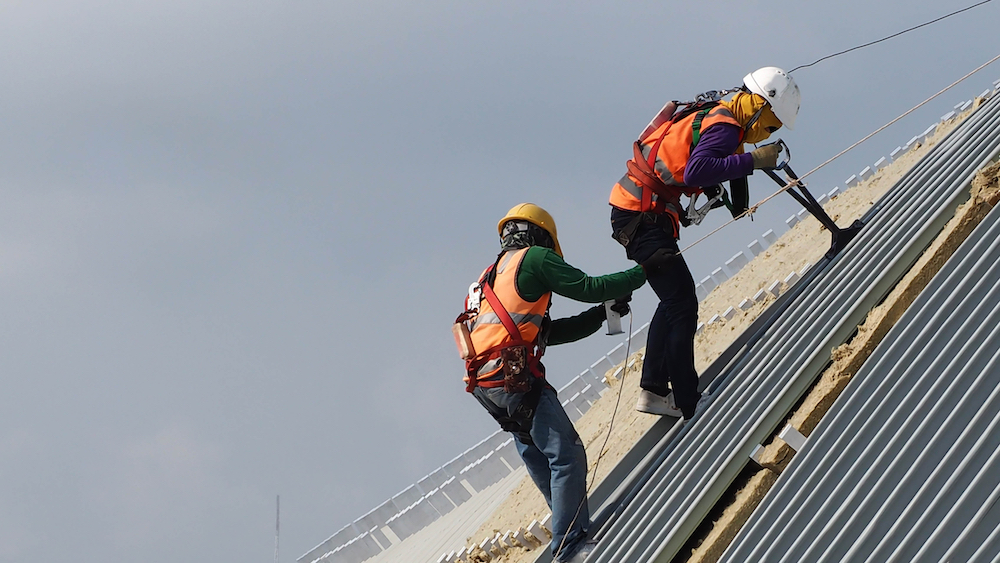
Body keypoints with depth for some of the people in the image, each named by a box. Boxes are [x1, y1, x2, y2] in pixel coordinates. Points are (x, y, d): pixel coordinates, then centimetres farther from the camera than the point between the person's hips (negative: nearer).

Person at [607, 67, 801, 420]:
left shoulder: (715, 119, 14)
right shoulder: (725, 127, -18)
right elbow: (696, 170, -35)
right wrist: (752, 159, -33)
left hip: (640, 215, 11)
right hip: (641, 216, -11)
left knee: (675, 301, 18)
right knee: (682, 305, -8)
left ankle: (653, 391, 21)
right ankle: (688, 403, -6)